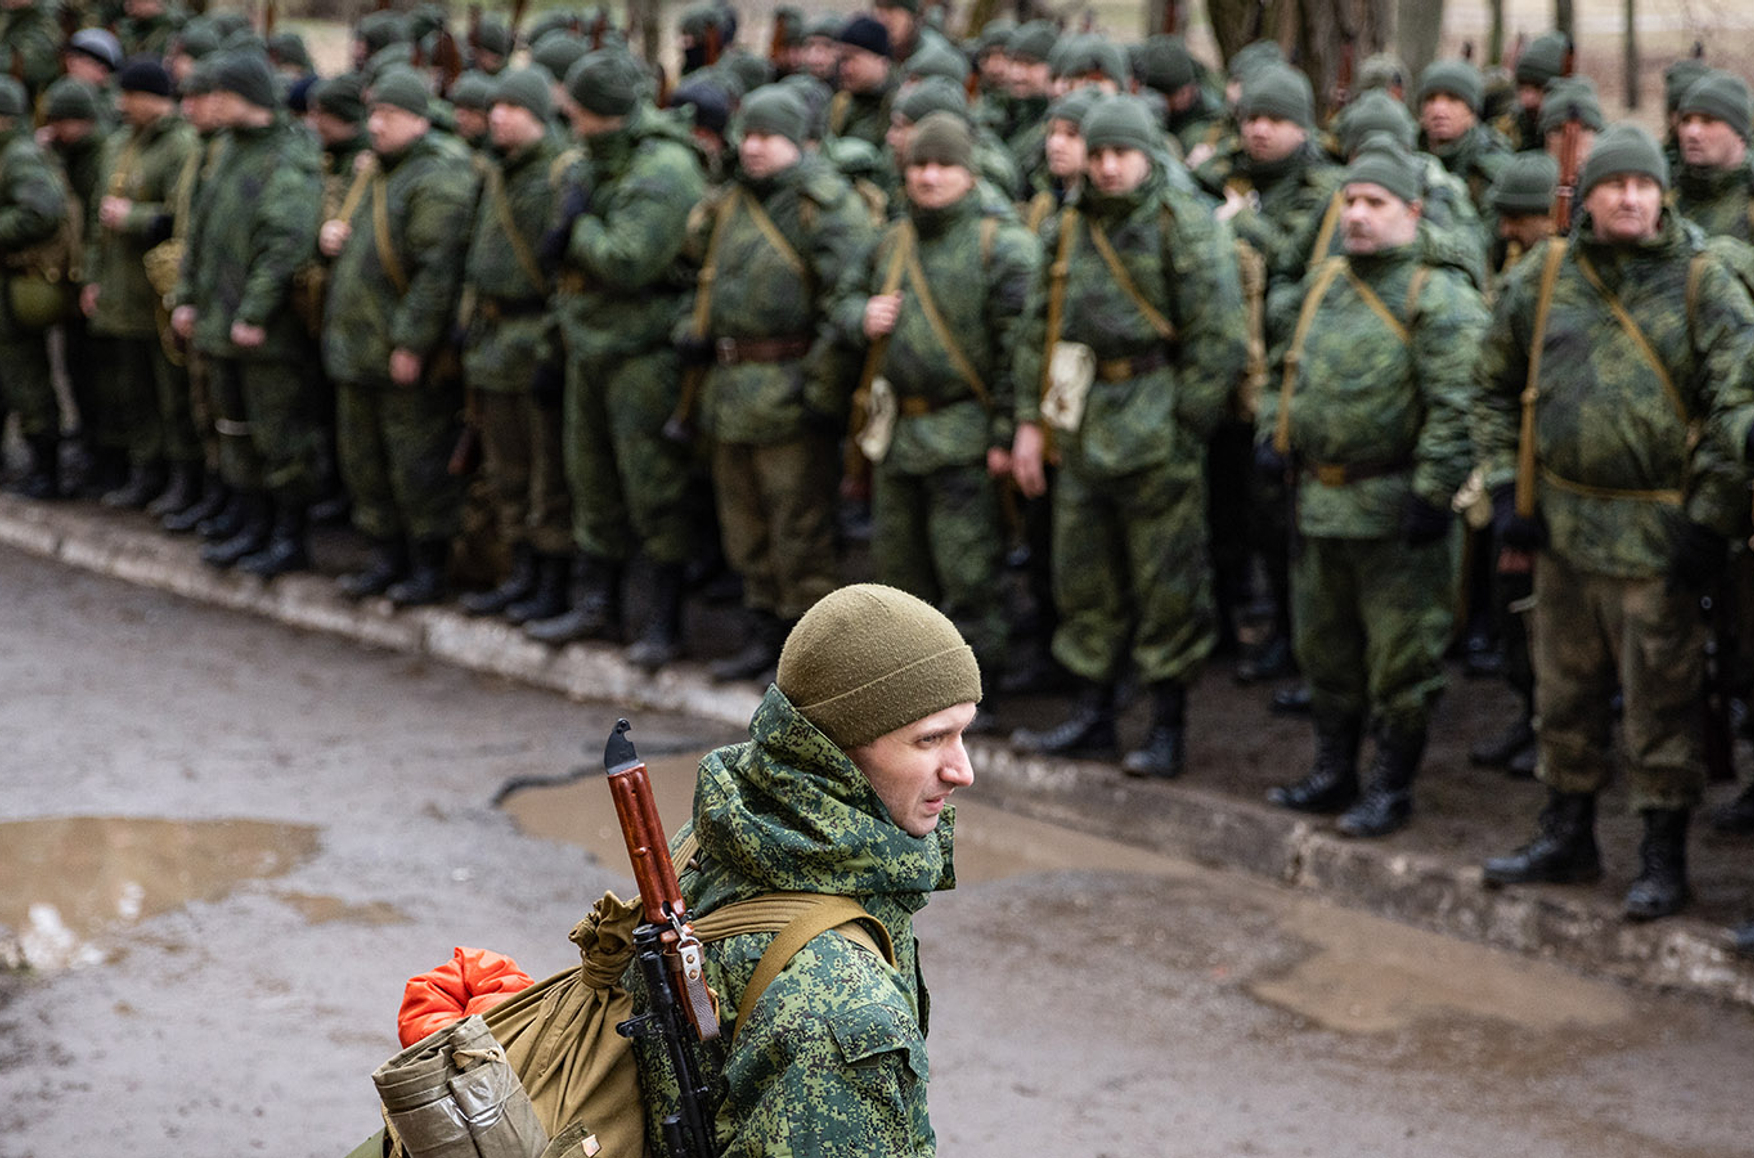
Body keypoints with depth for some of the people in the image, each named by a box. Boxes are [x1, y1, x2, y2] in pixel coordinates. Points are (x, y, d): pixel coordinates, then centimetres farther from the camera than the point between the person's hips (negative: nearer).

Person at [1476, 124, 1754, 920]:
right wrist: (1506, 488, 7)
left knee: (1661, 701, 0)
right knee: (1565, 690, 15)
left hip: (1656, 532, -4)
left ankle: (1663, 859, 10)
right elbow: (1498, 388, 15)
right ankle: (1567, 837, 29)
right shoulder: (1543, 278, 5)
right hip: (1563, 521, 4)